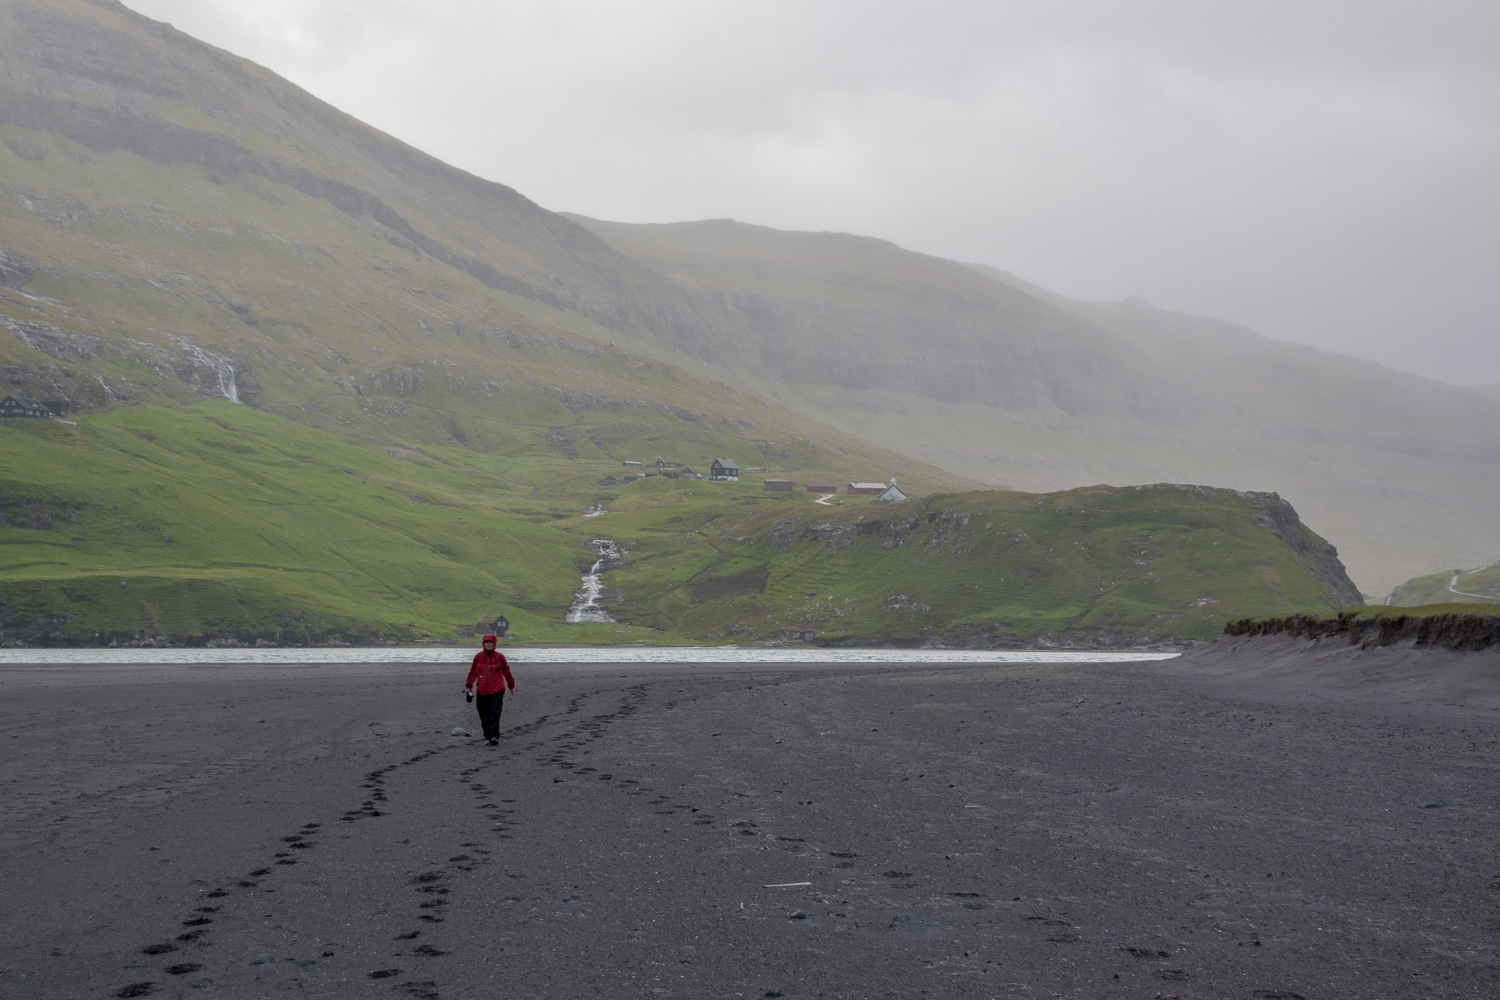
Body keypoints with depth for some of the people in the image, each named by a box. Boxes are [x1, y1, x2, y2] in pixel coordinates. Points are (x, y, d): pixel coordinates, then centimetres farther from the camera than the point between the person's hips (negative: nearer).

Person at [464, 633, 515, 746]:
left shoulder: (499, 656, 4)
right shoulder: (478, 656, 7)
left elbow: (506, 671, 15)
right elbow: (473, 672, 15)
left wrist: (511, 685, 23)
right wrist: (468, 686, 14)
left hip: (497, 691, -2)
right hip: (481, 691, 2)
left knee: (494, 715, -13)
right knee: (484, 716, 4)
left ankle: (494, 737, -17)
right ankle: (488, 738, 14)